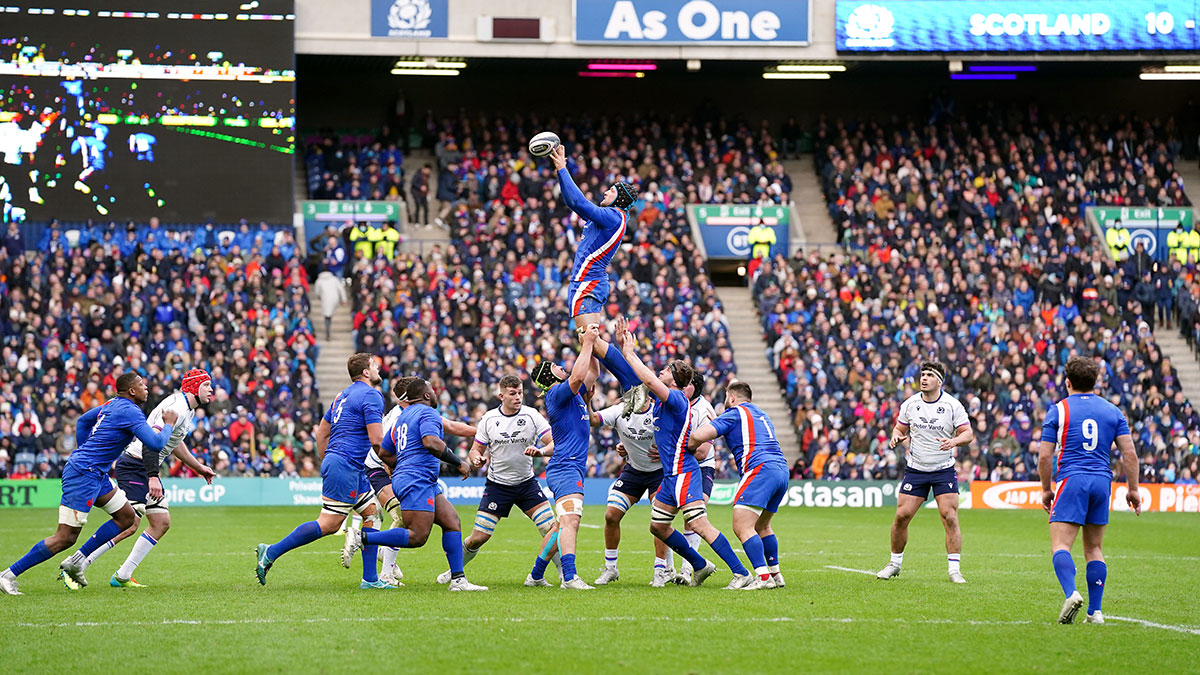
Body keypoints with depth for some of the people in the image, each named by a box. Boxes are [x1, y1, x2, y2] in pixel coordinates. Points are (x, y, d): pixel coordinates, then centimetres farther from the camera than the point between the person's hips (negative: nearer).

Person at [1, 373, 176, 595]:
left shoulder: (113, 405, 13)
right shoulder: (130, 412, -16)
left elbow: (82, 420, 27)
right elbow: (156, 444, -23)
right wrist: (169, 424, -5)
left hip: (96, 474, 10)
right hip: (83, 475, -10)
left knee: (126, 517, 14)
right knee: (65, 538, -9)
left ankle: (75, 563, 15)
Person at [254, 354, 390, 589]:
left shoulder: (343, 395, 19)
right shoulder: (371, 396, -9)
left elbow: (322, 433, 22)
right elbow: (376, 439, -16)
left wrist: (326, 464, 26)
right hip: (345, 465, -10)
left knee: (373, 514, 11)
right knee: (329, 523, -12)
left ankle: (370, 579, 9)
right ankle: (272, 552, -11)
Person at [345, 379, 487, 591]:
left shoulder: (403, 416, 23)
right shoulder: (428, 413, -6)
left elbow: (384, 453, 24)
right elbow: (431, 442, -24)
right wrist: (459, 463, -16)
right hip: (417, 481, -11)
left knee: (452, 522, 5)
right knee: (417, 537, -16)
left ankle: (458, 580, -1)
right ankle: (362, 537, -17)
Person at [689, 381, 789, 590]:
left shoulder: (734, 413, 4)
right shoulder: (761, 414, 29)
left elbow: (700, 435, -7)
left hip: (760, 469, -9)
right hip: (781, 469, 9)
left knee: (742, 526, -14)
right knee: (761, 526, 23)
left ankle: (763, 576, -25)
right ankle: (775, 574, 22)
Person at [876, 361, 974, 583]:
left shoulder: (952, 405, -7)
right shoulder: (910, 404, 0)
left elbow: (967, 433, -6)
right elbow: (899, 428, 12)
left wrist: (953, 441, -26)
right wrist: (896, 437, -12)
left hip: (944, 470, -2)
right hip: (915, 470, 2)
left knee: (949, 517, -13)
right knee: (901, 516, -3)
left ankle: (955, 569, -8)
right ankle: (895, 563, 14)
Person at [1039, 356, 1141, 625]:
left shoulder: (1058, 410, 2)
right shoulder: (1113, 411, 11)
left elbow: (1045, 456, -1)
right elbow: (1130, 454, 5)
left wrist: (1046, 489, 11)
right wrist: (1133, 489, 13)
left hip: (1071, 481, -4)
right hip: (1102, 481, 4)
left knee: (1060, 545, -9)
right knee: (1094, 549, 13)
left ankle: (1071, 593, -34)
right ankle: (1095, 611, 7)